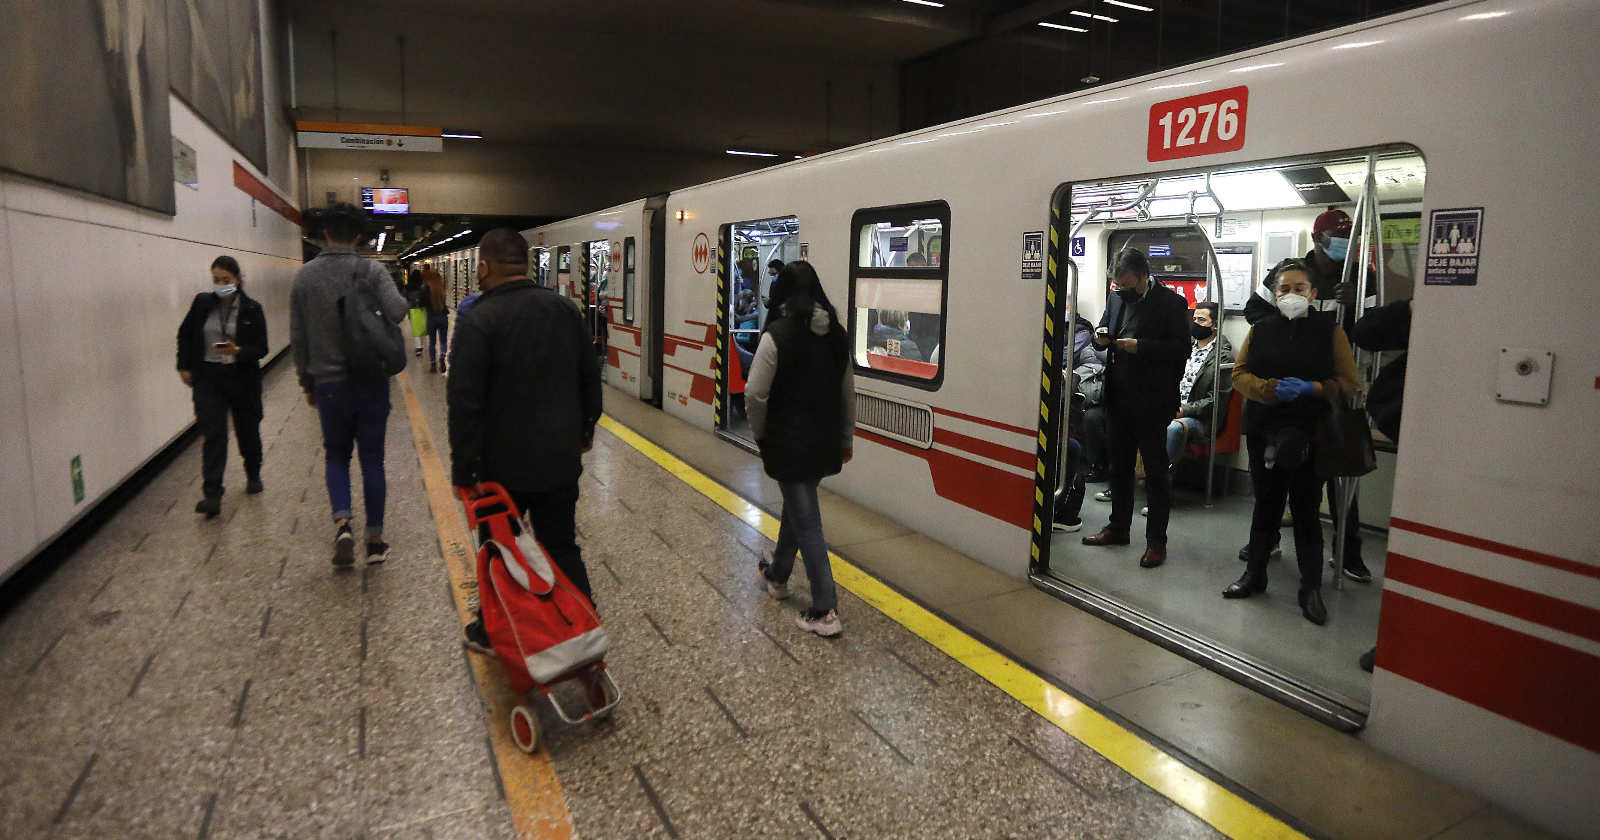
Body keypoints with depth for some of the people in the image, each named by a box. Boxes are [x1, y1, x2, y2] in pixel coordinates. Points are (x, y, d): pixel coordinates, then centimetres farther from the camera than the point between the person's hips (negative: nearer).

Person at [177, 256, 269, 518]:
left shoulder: (251, 309, -5)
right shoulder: (202, 303, 1)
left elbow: (261, 348, -6)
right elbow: (185, 334, 16)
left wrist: (238, 351, -25)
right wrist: (184, 366, 12)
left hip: (242, 378, -1)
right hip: (208, 378, 1)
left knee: (247, 430, 13)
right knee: (213, 435, -8)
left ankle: (253, 475, 38)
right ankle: (211, 495, -10)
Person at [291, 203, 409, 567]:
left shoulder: (304, 276, 2)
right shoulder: (372, 271, -6)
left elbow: (297, 337, 5)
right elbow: (396, 312, -22)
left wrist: (307, 383, 14)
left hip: (329, 383, 1)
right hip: (371, 382, -1)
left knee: (336, 456, 17)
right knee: (372, 459, 8)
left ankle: (342, 523, -5)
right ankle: (374, 540, 14)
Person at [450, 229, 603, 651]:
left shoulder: (478, 320, -16)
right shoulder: (566, 308, 2)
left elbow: (465, 402, -19)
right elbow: (590, 379, 9)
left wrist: (464, 468, -12)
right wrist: (584, 429, 21)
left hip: (504, 462, -4)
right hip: (562, 457, 4)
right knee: (561, 545, 16)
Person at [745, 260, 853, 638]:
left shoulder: (778, 335, -16)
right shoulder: (837, 334, 4)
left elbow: (755, 394, -17)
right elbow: (847, 392, 11)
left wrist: (760, 434, 1)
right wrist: (846, 438, 21)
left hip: (790, 443, -7)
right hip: (826, 443, 7)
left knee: (806, 522, 0)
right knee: (797, 505, 25)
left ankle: (826, 612, 2)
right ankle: (778, 574, 46)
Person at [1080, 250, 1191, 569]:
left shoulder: (1171, 303, -9)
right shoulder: (1116, 298, 9)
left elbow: (1181, 349, -13)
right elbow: (1104, 330, 21)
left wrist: (1139, 346, -21)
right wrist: (1101, 337, -2)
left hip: (1151, 402, -6)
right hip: (1118, 398, 7)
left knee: (1156, 471, 3)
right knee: (1119, 467, 16)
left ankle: (1156, 541, 10)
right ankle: (1118, 527, 30)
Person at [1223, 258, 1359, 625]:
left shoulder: (1330, 330, -1)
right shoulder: (1261, 329, 6)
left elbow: (1347, 382, -4)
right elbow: (1239, 374, 2)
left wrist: (1309, 388, -20)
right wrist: (1271, 389, -16)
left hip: (1310, 433, -3)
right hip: (1263, 430, 3)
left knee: (1306, 509, 2)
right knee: (1265, 503, 15)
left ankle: (1311, 589, 13)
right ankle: (1255, 574, 29)